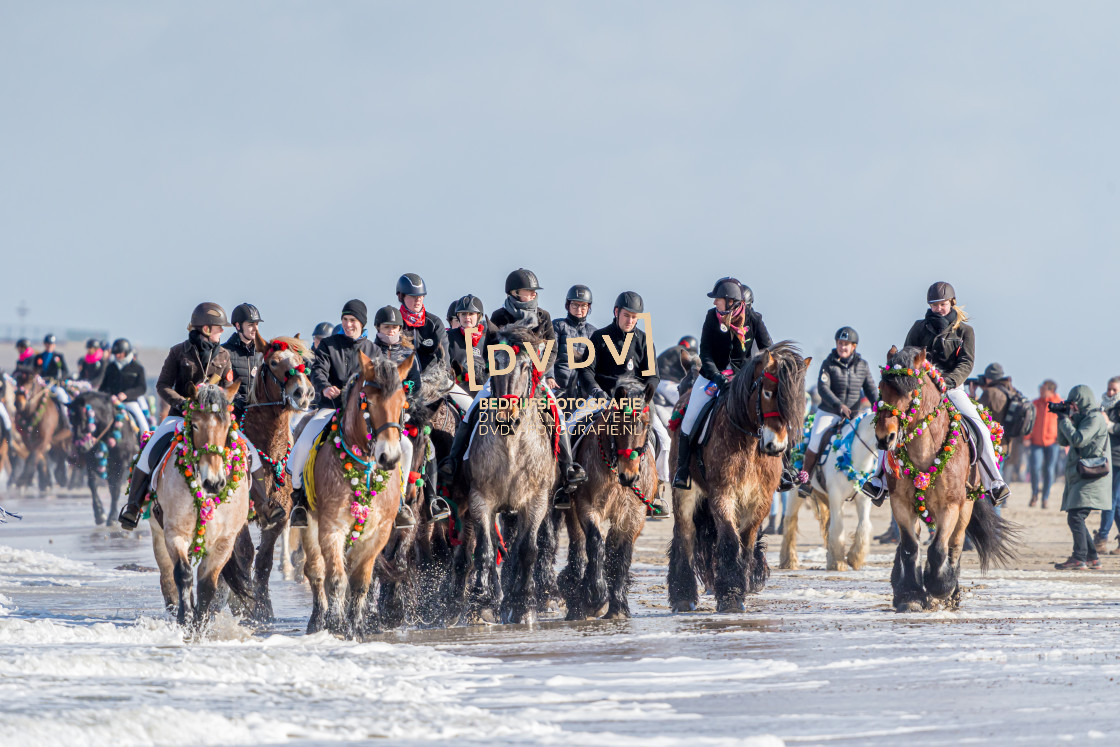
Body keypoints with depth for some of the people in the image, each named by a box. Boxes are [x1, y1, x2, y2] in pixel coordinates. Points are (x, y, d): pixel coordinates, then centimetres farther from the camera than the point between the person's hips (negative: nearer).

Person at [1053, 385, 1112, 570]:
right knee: (1075, 519, 11)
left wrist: (1065, 420, -9)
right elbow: (1064, 441, 20)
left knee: (1075, 517, -18)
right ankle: (1092, 558, 15)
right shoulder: (1083, 418, 19)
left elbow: (1078, 440, -21)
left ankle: (1079, 559, -20)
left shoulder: (1095, 419, -10)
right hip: (1080, 477, 10)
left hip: (1091, 477, -10)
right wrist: (1063, 418, 8)